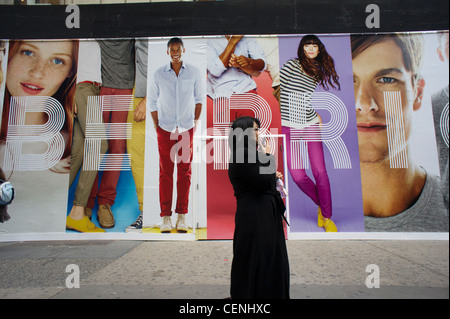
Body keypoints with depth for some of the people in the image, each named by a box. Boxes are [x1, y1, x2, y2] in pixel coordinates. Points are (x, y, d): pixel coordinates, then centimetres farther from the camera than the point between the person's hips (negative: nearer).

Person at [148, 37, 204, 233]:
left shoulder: (194, 73, -1)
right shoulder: (159, 74, -2)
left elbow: (199, 97, 11)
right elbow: (152, 101, 8)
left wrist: (196, 121, 5)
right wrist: (156, 126, 3)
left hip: (186, 129, 1)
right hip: (165, 129, 0)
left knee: (184, 172, 4)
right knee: (165, 172, 1)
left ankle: (182, 215, 14)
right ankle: (166, 216, 11)